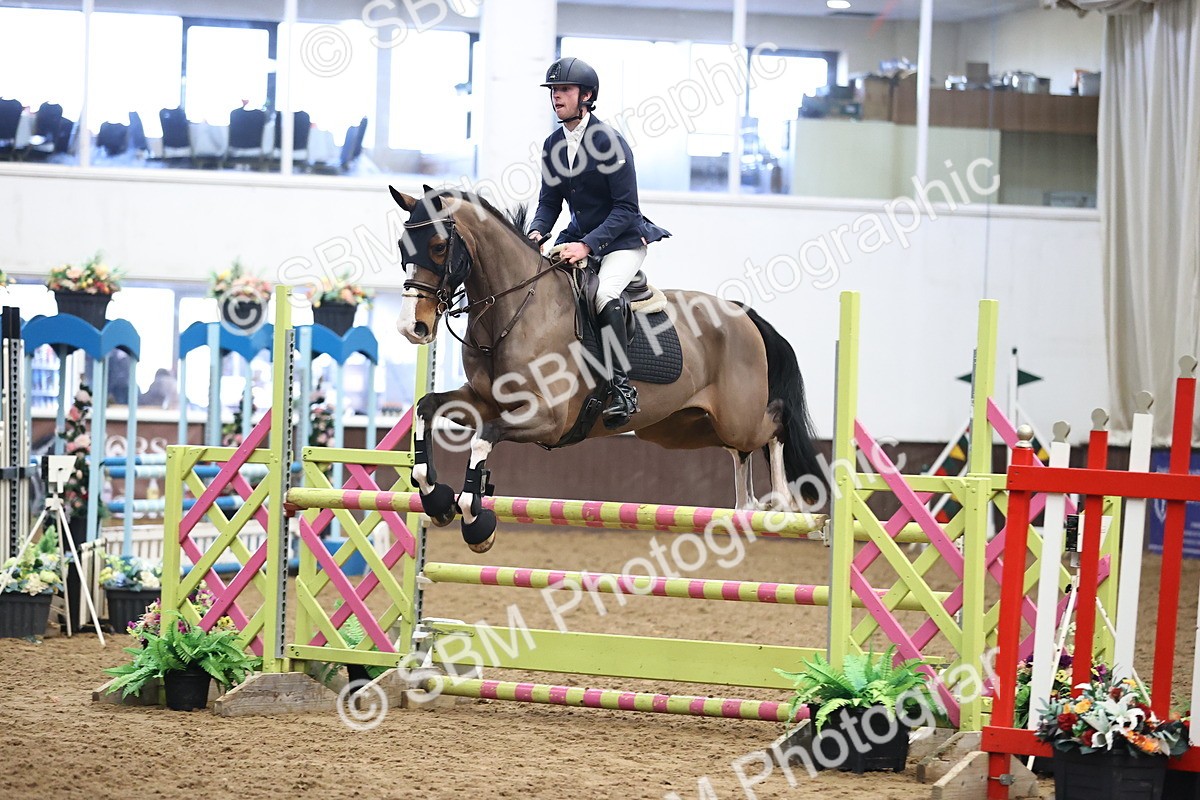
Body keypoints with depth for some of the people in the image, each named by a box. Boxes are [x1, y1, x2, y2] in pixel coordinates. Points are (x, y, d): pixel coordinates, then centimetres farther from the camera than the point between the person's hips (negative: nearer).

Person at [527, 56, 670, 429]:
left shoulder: (609, 141, -18)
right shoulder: (553, 145, 3)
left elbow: (626, 208, -19)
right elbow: (549, 202, 9)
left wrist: (587, 245, -27)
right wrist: (536, 234, -13)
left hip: (622, 240, -7)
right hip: (579, 237, 8)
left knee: (605, 293, -32)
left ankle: (623, 388, -27)